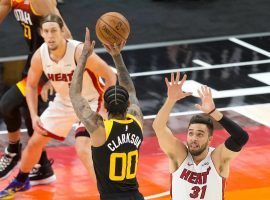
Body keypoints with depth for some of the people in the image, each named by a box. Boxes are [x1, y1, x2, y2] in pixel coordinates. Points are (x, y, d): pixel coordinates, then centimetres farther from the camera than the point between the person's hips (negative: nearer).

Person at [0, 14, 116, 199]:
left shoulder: (79, 51, -34)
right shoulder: (40, 56, -18)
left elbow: (109, 75, -25)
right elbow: (31, 86, 1)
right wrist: (34, 116, -7)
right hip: (63, 103, 5)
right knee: (35, 143, 11)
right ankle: (20, 182, 38)